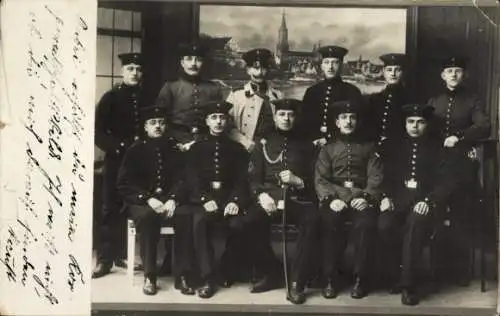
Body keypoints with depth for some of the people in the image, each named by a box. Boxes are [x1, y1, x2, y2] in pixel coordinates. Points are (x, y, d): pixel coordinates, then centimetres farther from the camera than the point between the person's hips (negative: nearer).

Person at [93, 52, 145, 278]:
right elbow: (98, 132, -5)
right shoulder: (110, 98, -1)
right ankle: (105, 259, 5)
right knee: (110, 210, 1)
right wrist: (120, 147, -14)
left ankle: (121, 255, 20)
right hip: (115, 161, -3)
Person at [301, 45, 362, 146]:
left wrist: (329, 139, -10)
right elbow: (305, 121, 11)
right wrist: (315, 139, -7)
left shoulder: (352, 92, 2)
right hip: (314, 147, 2)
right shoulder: (311, 92, 11)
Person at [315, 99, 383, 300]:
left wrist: (366, 197, -14)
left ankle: (361, 278, -18)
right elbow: (320, 179, 6)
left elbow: (376, 177, 6)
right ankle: (330, 278, -20)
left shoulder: (368, 147, 19)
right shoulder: (328, 149, 19)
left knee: (365, 224, -33)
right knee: (329, 223, -32)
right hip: (335, 196, 0)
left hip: (361, 196, 0)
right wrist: (331, 199, -14)